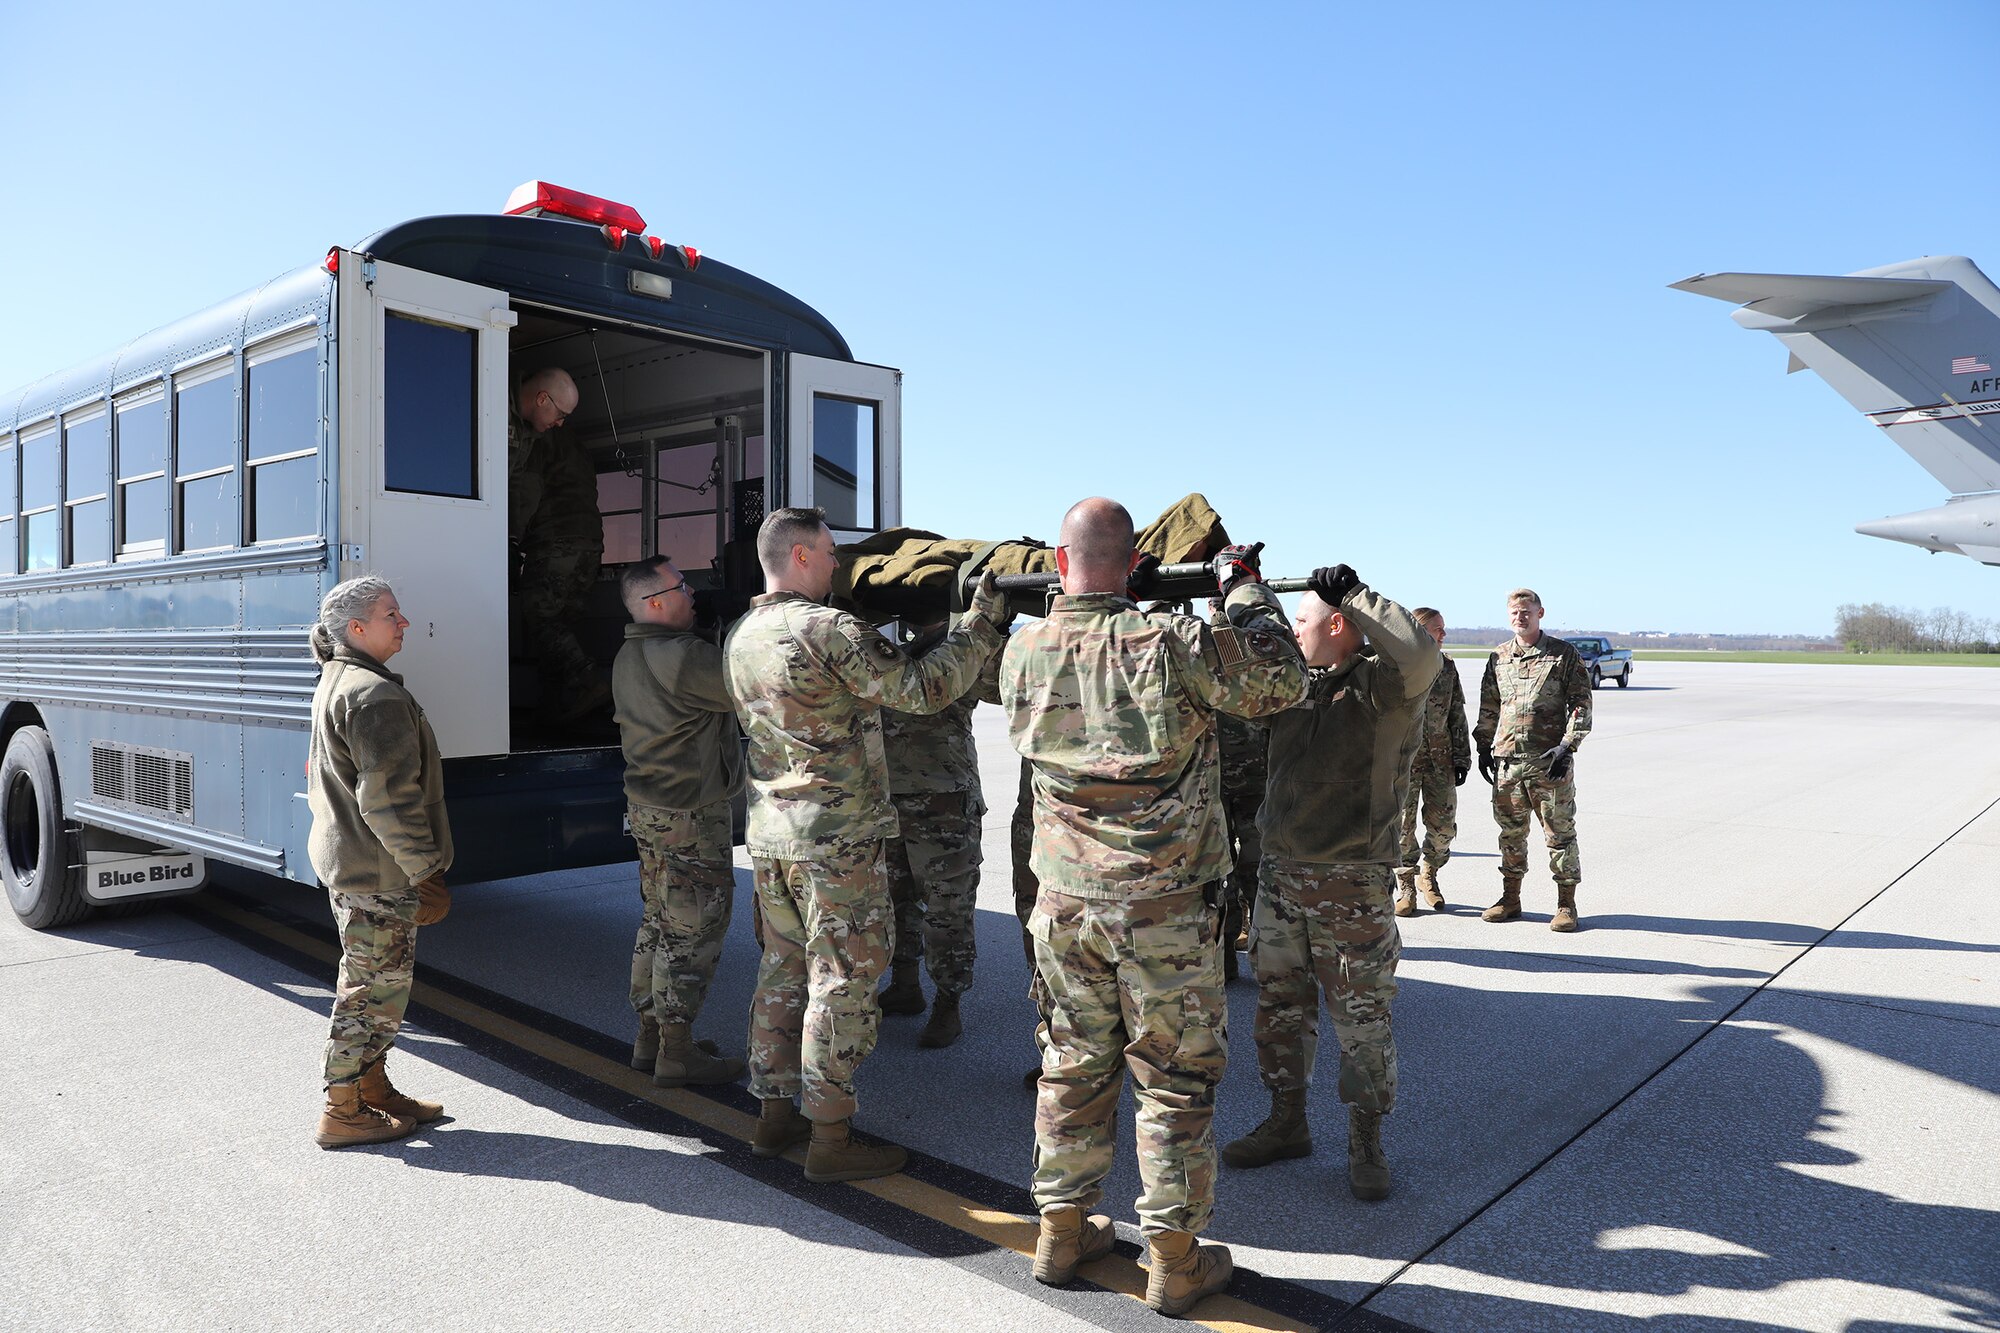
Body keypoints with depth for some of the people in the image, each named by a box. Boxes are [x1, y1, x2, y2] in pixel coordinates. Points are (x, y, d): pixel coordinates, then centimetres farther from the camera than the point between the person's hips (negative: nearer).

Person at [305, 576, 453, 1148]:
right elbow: (389, 797, -25)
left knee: (367, 981, 20)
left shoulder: (335, 681, 13)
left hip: (345, 860, 11)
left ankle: (373, 1089, 32)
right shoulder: (375, 694, -21)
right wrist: (425, 868, -19)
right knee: (377, 987, 1)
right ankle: (343, 1112, 11)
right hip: (378, 870, -11)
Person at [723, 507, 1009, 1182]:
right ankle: (830, 1139, 9)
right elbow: (925, 688, -17)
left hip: (769, 834, 8)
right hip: (837, 836, -8)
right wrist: (981, 620, -8)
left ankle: (775, 1114, 28)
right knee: (842, 982, 1)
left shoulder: (740, 638, 8)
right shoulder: (828, 629, -18)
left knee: (783, 970, 18)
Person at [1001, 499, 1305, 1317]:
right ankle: (1174, 1260, 23)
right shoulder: (1171, 644, -17)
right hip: (1164, 906, -4)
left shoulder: (1022, 653, -4)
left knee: (1073, 1065, 18)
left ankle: (1062, 1231, 33)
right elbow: (1281, 682, -5)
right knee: (1175, 1077, 10)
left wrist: (1068, 601, 18)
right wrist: (1245, 587, 6)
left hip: (1065, 902, 4)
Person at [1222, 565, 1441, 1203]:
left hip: (1351, 885, -6)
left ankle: (1366, 1142, 22)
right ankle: (1287, 1122, 32)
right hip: (1279, 872, 7)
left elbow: (1419, 655, -33)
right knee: (1279, 1003, 16)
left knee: (1361, 1015, 6)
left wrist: (1355, 592, -22)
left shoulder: (1384, 687, -12)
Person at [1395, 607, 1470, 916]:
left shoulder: (1446, 668, 11)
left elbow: (1457, 716, 14)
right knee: (1402, 825, 0)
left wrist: (1461, 758, 9)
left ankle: (1428, 875, 28)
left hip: (1440, 759, 4)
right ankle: (1406, 888, 15)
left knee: (1443, 826, 4)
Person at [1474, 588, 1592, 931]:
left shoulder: (1564, 655, -1)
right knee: (1511, 831, 11)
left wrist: (1567, 746, -12)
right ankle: (1510, 899, 21)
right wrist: (1484, 746, 13)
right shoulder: (1498, 658, 11)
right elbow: (1488, 707, 18)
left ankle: (1566, 903, 12)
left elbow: (1581, 705, -3)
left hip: (1551, 761, -4)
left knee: (1560, 832, 2)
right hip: (1506, 760, 4)